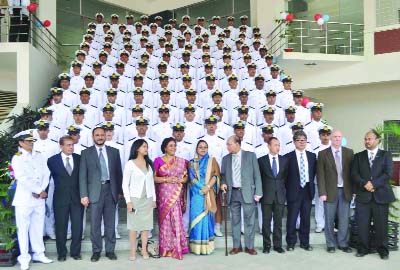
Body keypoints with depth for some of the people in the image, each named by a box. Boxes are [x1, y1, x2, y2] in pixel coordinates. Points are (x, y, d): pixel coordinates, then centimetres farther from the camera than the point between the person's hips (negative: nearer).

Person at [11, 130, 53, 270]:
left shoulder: (40, 156, 10)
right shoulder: (17, 158, -3)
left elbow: (46, 174, 3)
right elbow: (22, 178, -14)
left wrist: (40, 191, -10)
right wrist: (38, 191, -13)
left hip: (39, 198, 4)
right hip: (24, 199, -4)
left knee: (38, 227, 11)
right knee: (23, 228, 3)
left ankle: (39, 254, 22)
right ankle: (24, 258, 12)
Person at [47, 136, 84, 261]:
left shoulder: (79, 159, 3)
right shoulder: (52, 160, -1)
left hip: (77, 198, 2)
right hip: (60, 198, -1)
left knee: (77, 226, 5)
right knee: (61, 227, 7)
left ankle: (75, 252, 20)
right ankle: (61, 253, 21)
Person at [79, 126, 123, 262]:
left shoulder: (114, 151, 9)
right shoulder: (86, 153, 3)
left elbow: (118, 172, 10)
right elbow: (83, 175, 0)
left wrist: (120, 191, 7)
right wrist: (84, 195, -7)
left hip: (111, 190, 2)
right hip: (95, 191, -1)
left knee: (110, 223, 8)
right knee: (95, 224, 3)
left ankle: (110, 250, 19)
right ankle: (96, 251, 17)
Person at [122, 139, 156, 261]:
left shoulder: (149, 164, 9)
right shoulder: (130, 164, -5)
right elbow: (125, 184, -5)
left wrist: (154, 199, 9)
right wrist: (128, 201, -11)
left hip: (148, 199, 4)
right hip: (135, 199, -4)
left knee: (146, 225, 6)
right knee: (133, 225, 2)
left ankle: (144, 250, 15)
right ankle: (133, 251, 12)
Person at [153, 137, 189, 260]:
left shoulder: (181, 161, 10)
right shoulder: (158, 160, 2)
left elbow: (186, 177, 11)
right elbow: (154, 178, -2)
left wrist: (179, 180, -9)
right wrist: (166, 179, -14)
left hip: (177, 195, 2)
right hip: (164, 195, -2)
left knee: (177, 219, -2)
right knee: (165, 220, 1)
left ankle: (177, 247, 8)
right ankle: (166, 248, 11)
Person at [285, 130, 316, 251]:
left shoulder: (312, 156, 7)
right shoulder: (288, 157, -5)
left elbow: (313, 172, 14)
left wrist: (310, 184, 7)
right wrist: (289, 187, -1)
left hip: (308, 190, 3)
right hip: (294, 191, -3)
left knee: (306, 218, 10)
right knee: (292, 218, 3)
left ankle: (305, 242, 22)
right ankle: (291, 243, 16)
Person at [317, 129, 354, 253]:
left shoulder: (349, 152, 5)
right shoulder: (323, 154, -1)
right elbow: (320, 175, -4)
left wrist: (354, 190, -1)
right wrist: (322, 192, -9)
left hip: (345, 191, 2)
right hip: (330, 191, -1)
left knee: (344, 219, 7)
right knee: (329, 220, 7)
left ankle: (343, 243, 21)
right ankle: (331, 244, 20)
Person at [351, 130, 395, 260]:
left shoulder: (386, 155, 8)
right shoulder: (358, 156, 12)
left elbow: (388, 173, -5)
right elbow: (354, 174, 3)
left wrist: (374, 184, -14)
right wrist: (364, 183, -14)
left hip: (381, 195, -1)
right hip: (363, 195, 2)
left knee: (381, 224, 3)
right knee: (362, 224, 3)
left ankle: (382, 249, 18)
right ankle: (363, 248, 16)